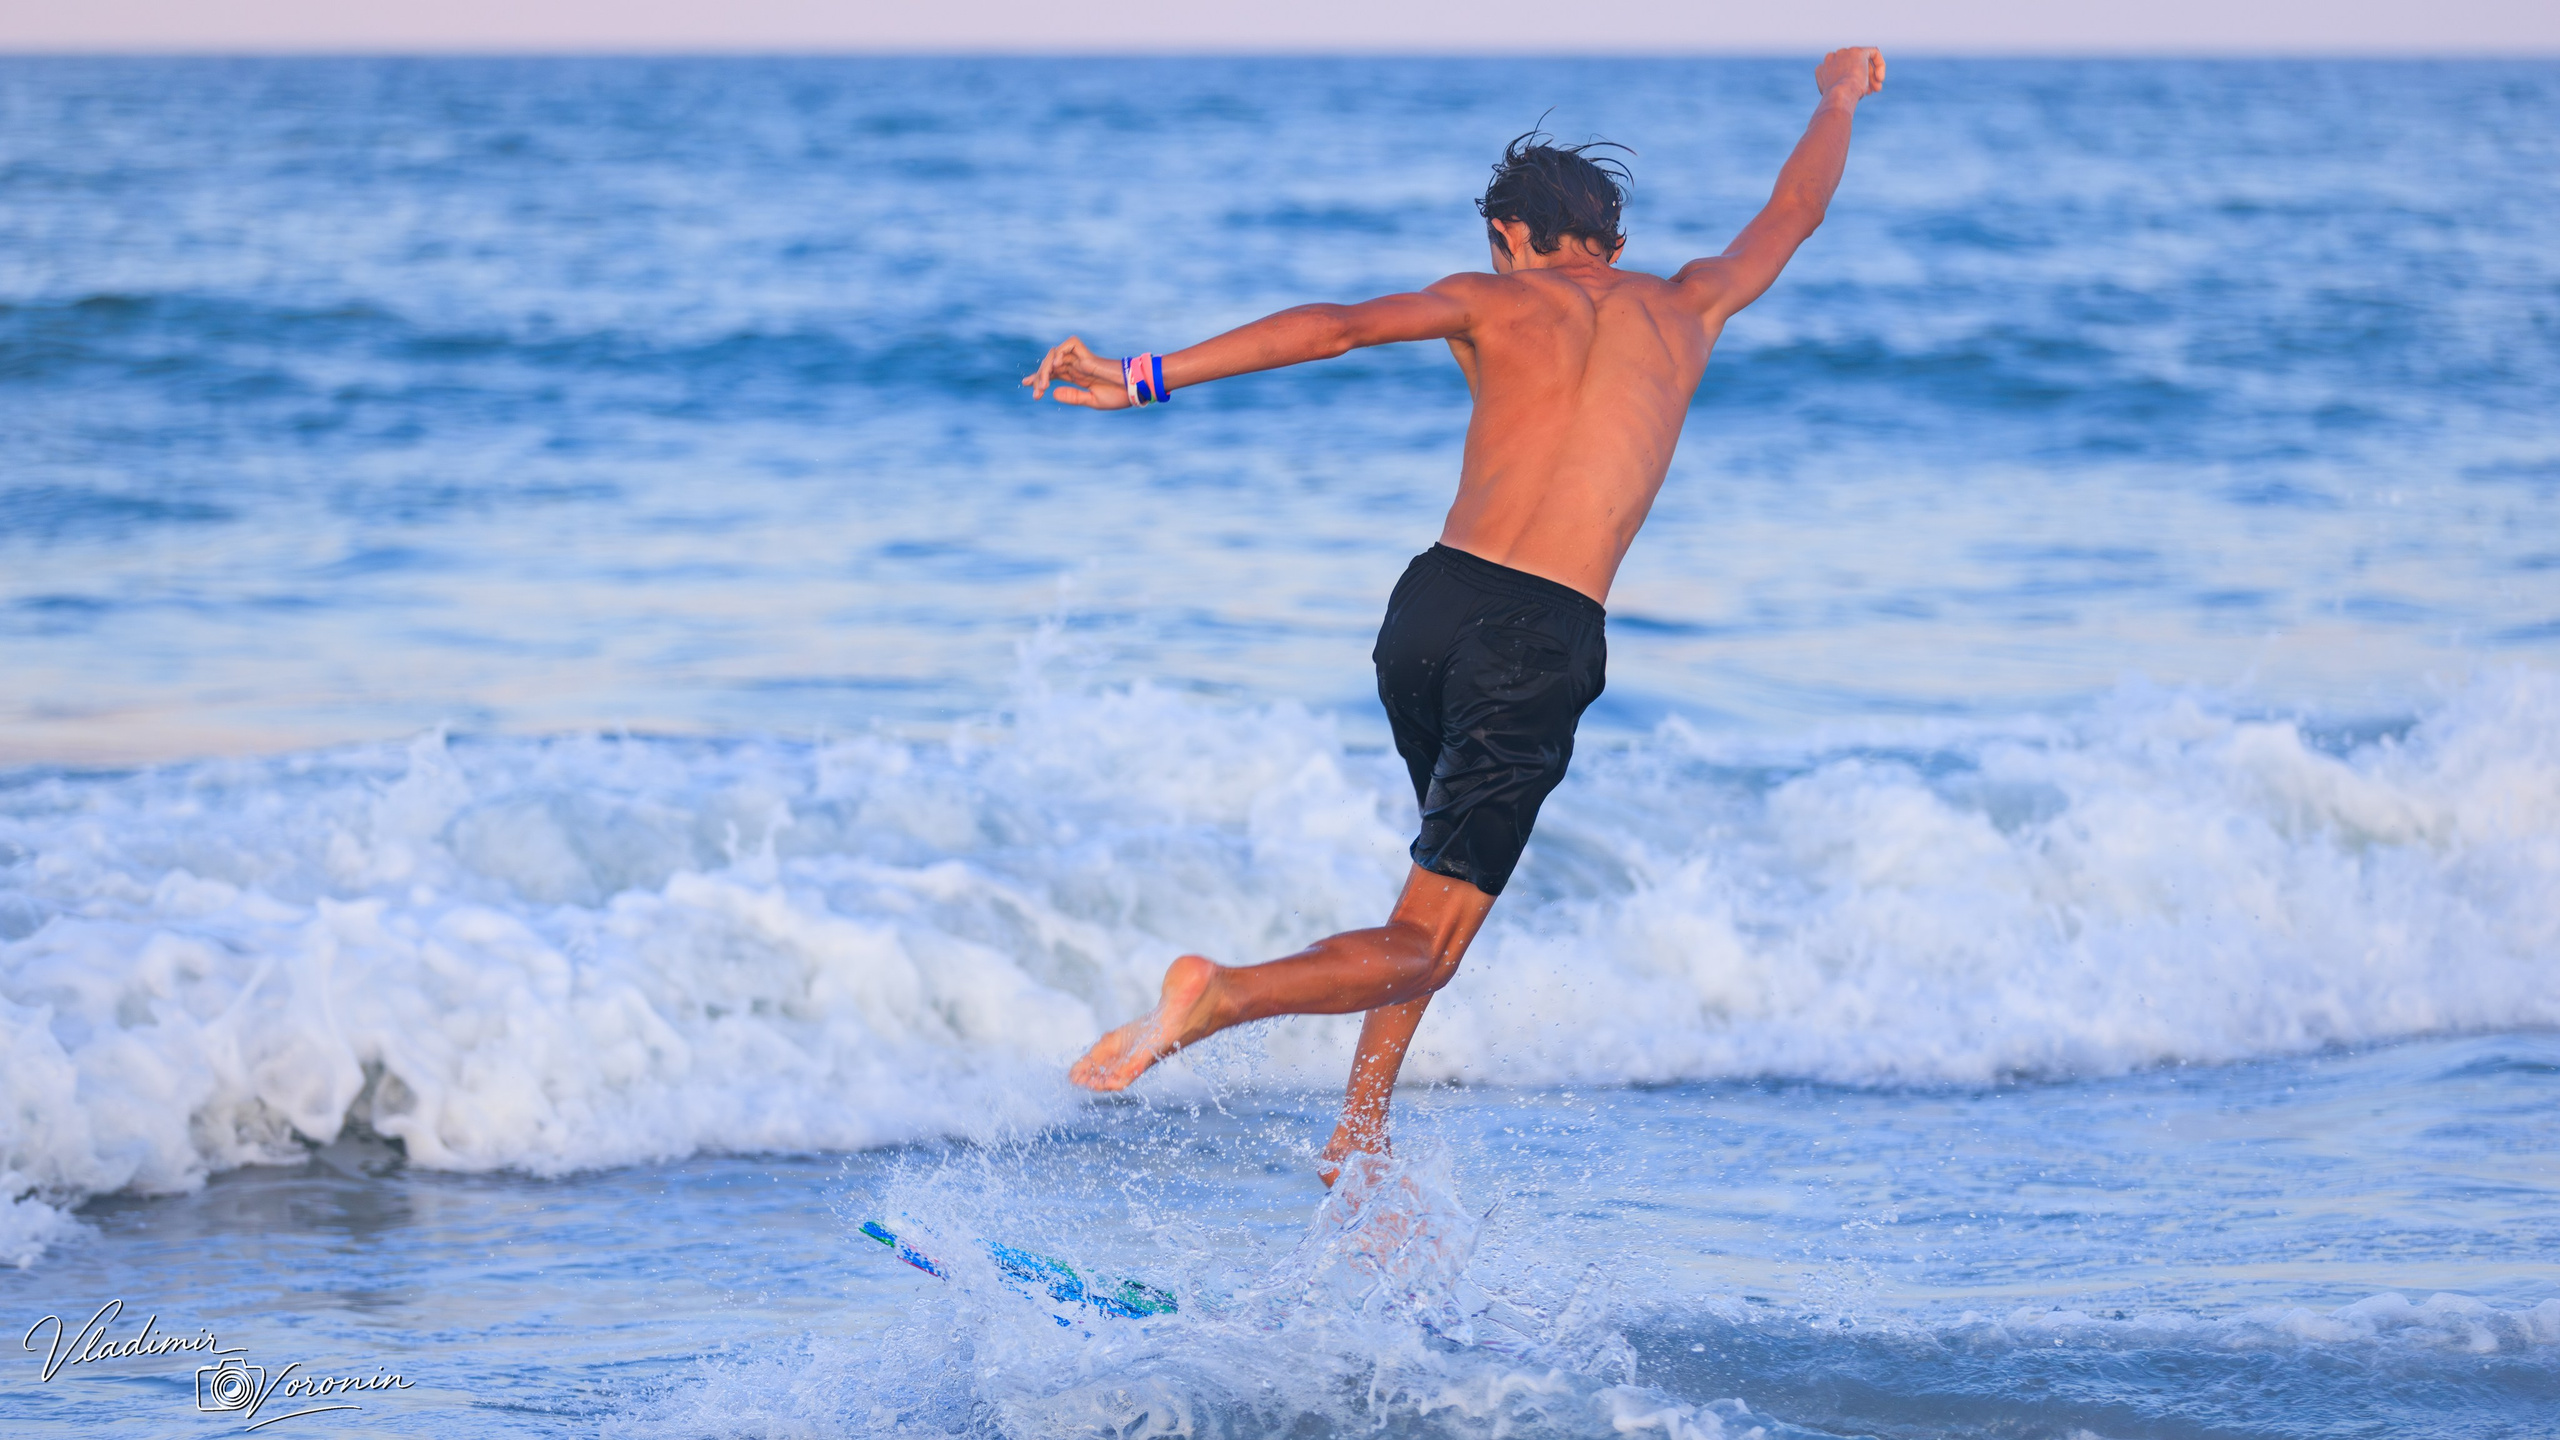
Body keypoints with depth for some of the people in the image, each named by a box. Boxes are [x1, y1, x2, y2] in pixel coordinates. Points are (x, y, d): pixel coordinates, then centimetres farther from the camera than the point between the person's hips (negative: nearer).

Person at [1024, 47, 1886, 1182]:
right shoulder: (1684, 308, 16)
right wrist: (1839, 96, 55)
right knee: (1425, 949, -2)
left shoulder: (1498, 301, 10)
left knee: (1452, 860, 28)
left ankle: (1359, 1135, 24)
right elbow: (1794, 212, 35)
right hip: (1541, 641, -2)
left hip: (1435, 602, 2)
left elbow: (1339, 326, -6)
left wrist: (1145, 379, -10)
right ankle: (1222, 994, -29)